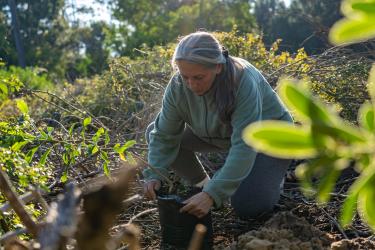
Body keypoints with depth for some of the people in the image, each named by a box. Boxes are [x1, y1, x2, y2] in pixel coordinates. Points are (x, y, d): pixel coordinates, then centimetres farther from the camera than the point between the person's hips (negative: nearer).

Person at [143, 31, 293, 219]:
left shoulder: (244, 82, -38)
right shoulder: (177, 86, -23)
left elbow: (244, 147, -41)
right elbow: (164, 136, -15)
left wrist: (213, 195, -47)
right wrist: (153, 175, -31)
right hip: (222, 135, 5)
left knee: (247, 207, -24)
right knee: (153, 131, -8)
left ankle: (271, 175, 9)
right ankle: (202, 184, 6)